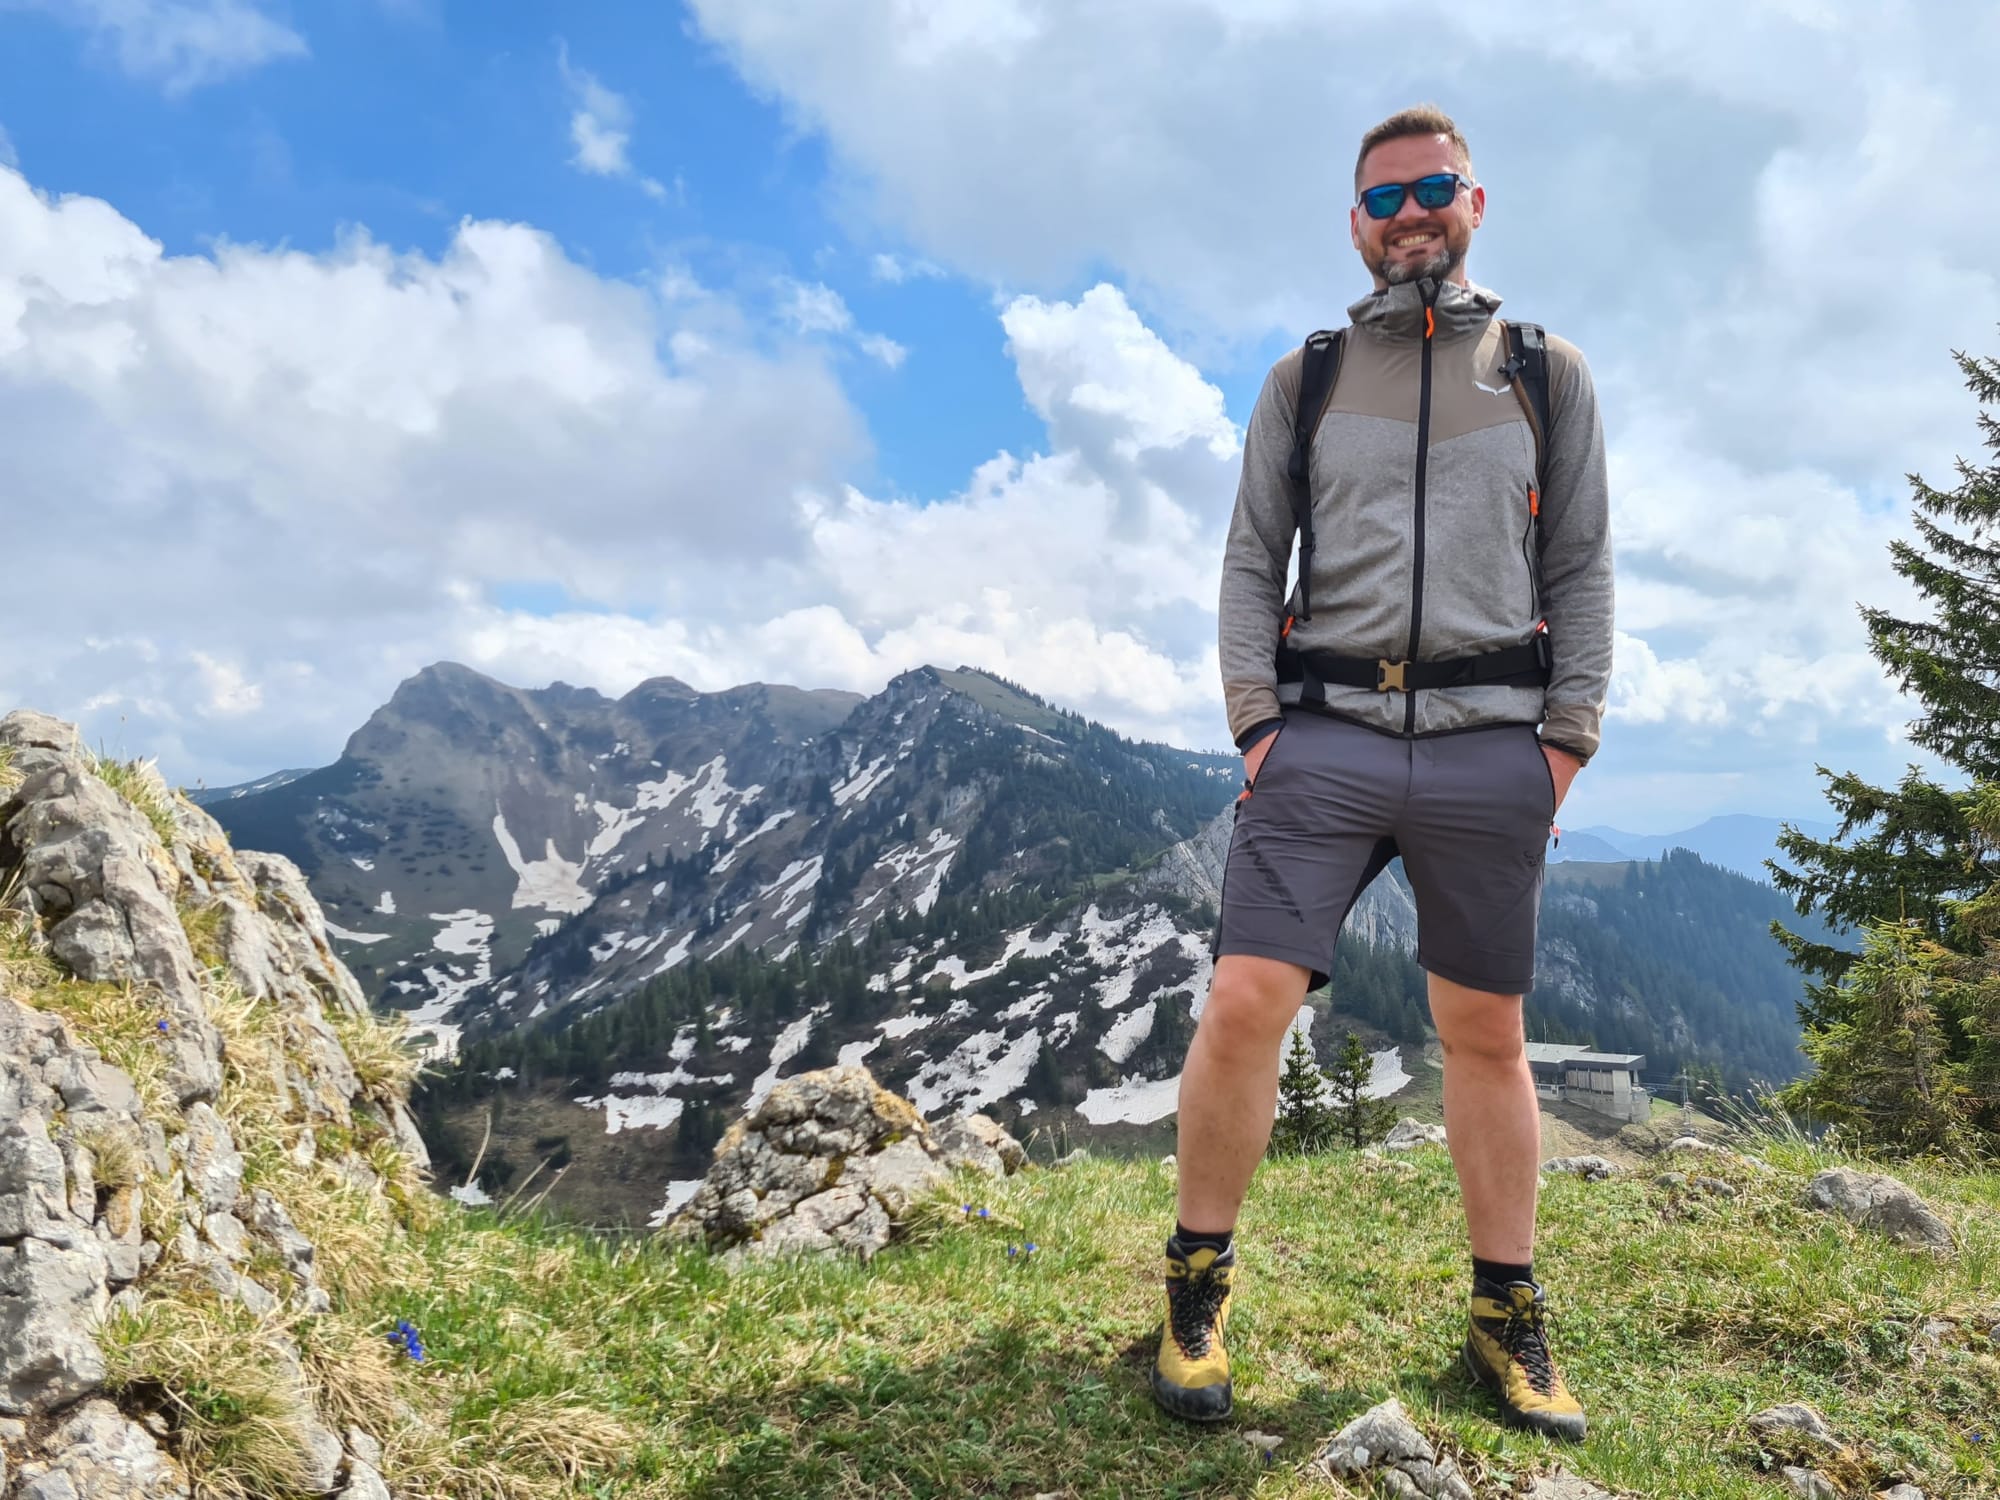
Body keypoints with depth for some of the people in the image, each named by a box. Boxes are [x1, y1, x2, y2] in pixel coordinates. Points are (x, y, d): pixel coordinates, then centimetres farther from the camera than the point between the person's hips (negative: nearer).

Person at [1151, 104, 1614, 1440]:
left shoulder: (1550, 374, 14)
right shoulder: (1302, 380, 14)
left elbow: (1581, 570, 10)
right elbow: (1251, 564, 8)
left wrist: (1569, 732, -1)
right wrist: (1254, 721, -4)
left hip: (1490, 744, 1)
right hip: (1325, 734, 0)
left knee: (1487, 1034, 7)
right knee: (1245, 1001, -10)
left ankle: (1509, 1320, 22)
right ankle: (1200, 1286, 8)